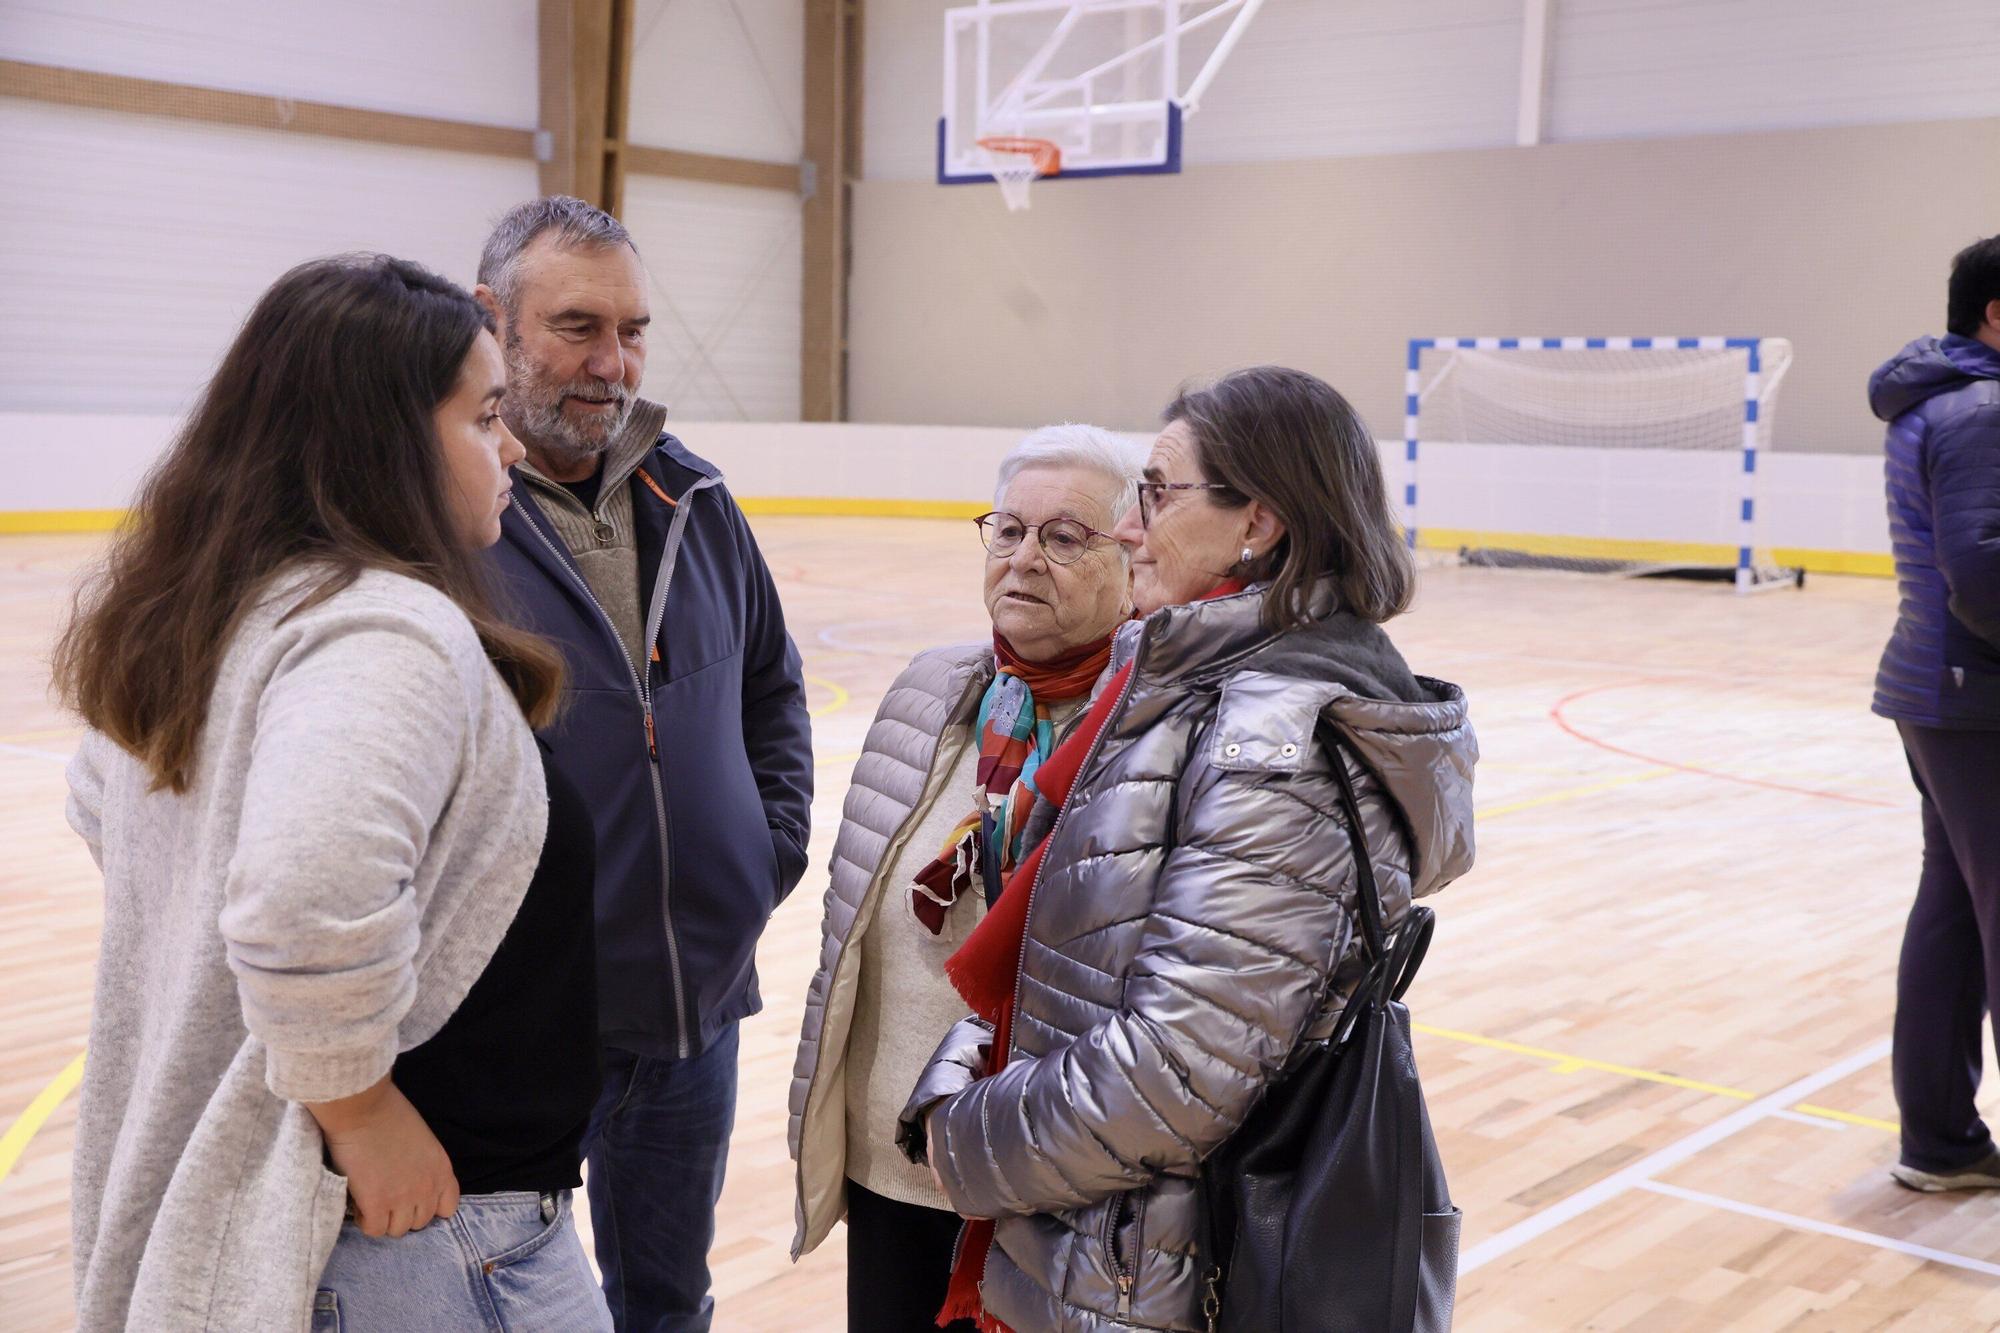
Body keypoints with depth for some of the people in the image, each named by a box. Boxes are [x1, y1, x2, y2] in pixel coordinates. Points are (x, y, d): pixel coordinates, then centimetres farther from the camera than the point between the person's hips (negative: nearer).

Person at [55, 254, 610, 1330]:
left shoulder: (193, 616, 5)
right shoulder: (391, 633, -24)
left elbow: (105, 810, 22)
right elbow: (309, 897, -40)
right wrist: (359, 1104, -23)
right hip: (432, 1241, -9)